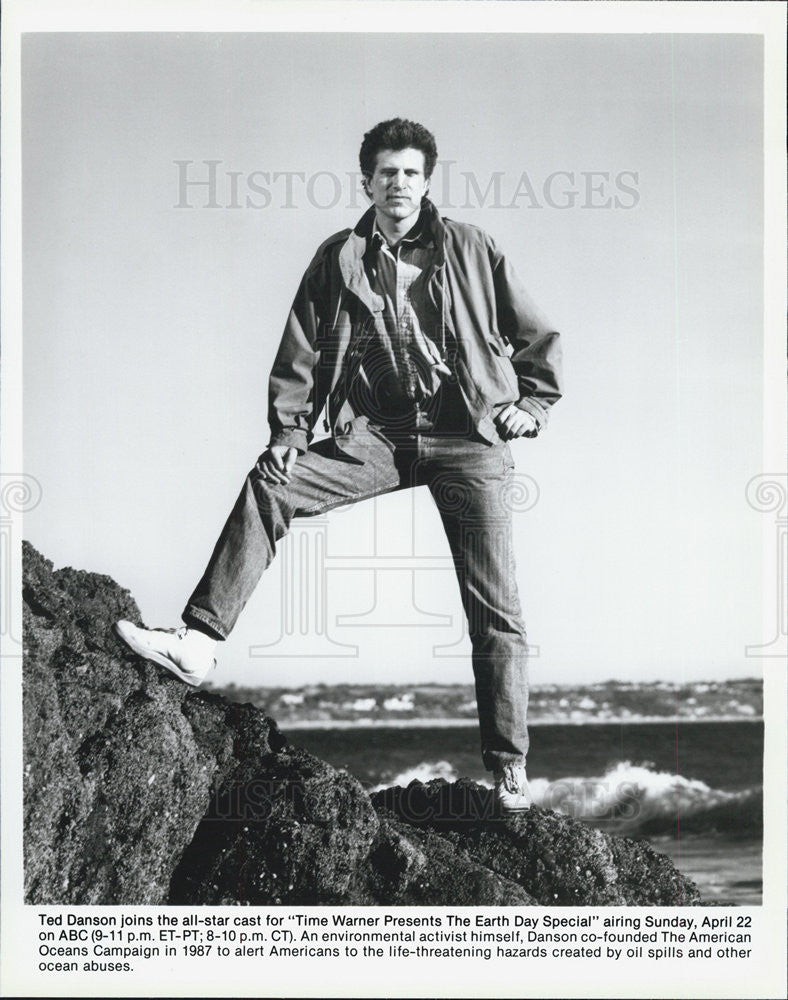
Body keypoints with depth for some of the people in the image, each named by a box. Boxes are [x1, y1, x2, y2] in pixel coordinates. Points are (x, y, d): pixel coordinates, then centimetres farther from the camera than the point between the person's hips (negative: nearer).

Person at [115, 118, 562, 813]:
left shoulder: (469, 250, 4)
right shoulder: (340, 259, 8)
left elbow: (539, 335, 12)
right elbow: (301, 354, 9)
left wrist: (531, 403, 2)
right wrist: (288, 430, -2)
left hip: (469, 438, -2)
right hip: (376, 435, 2)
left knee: (495, 612, -4)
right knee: (269, 486, -19)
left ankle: (509, 768, 6)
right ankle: (200, 641, -18)